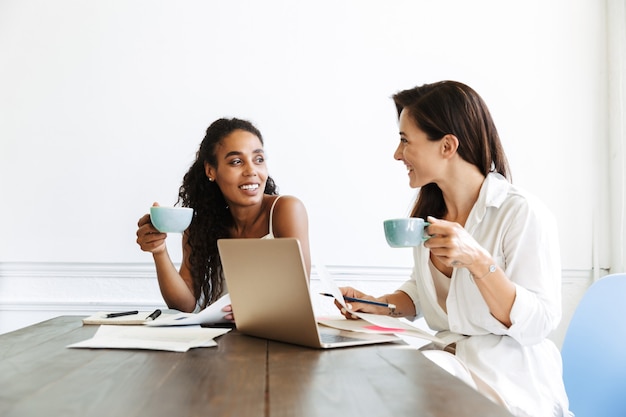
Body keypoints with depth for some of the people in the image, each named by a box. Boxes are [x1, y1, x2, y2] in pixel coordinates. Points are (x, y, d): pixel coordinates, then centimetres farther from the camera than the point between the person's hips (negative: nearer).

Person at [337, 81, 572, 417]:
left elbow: (538, 323, -21)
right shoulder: (429, 210, 6)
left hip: (509, 382, -6)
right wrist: (380, 305, -2)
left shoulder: (523, 214, -17)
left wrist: (476, 260, -32)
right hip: (447, 360, 6)